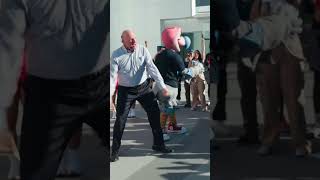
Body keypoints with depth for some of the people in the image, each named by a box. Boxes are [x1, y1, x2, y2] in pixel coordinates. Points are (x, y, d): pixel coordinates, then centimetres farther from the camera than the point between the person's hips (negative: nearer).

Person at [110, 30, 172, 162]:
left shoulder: (143, 50, -7)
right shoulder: (116, 55, -12)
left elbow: (152, 69, -12)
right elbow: (112, 76, -16)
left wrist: (162, 86, -21)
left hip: (144, 87, 2)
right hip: (125, 91, -2)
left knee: (155, 113, 4)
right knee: (120, 120, -3)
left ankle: (158, 144, 22)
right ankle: (115, 152, 12)